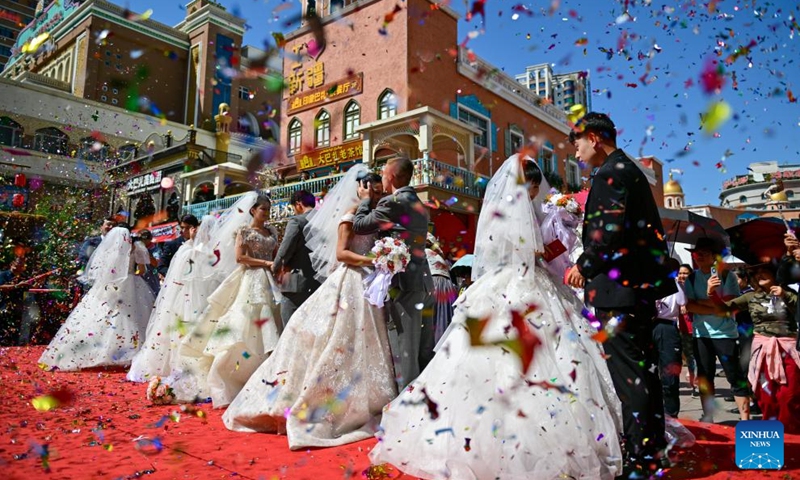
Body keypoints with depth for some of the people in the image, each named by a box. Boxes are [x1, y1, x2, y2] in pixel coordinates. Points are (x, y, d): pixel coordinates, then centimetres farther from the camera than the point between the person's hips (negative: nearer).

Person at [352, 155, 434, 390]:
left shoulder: (392, 202, -10)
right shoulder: (419, 205, 17)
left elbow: (359, 226, -5)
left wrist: (366, 200, 11)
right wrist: (374, 202, 22)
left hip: (403, 283, -9)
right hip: (422, 281, 9)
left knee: (404, 351, -3)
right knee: (424, 350, 13)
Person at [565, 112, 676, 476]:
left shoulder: (609, 173, -11)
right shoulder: (630, 170, 20)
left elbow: (609, 229, -22)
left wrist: (584, 266, -9)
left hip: (618, 285, -11)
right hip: (642, 283, 11)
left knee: (627, 371, -5)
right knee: (643, 366, 16)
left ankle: (640, 459, 3)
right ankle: (655, 449, 28)